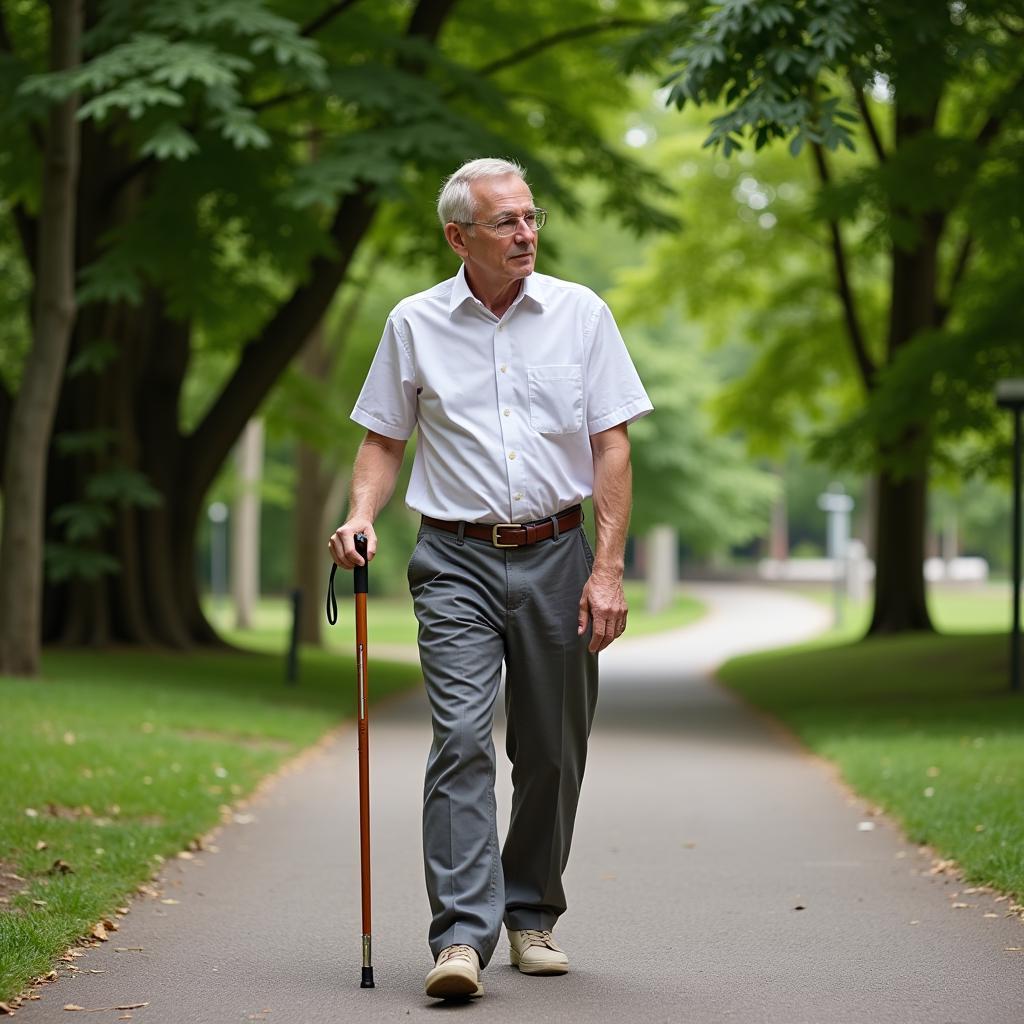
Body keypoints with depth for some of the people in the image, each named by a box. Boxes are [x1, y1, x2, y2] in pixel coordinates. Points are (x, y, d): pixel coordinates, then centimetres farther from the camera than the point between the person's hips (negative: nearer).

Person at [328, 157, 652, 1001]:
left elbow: (611, 445, 2)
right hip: (456, 560, -1)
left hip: (556, 554, 1)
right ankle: (462, 934, -17)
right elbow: (384, 440, 11)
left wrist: (607, 569, -5)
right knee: (461, 738, -14)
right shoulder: (415, 324, 3)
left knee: (551, 751, 8)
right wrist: (362, 517, -9)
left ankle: (532, 915, 25)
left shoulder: (581, 314, 3)